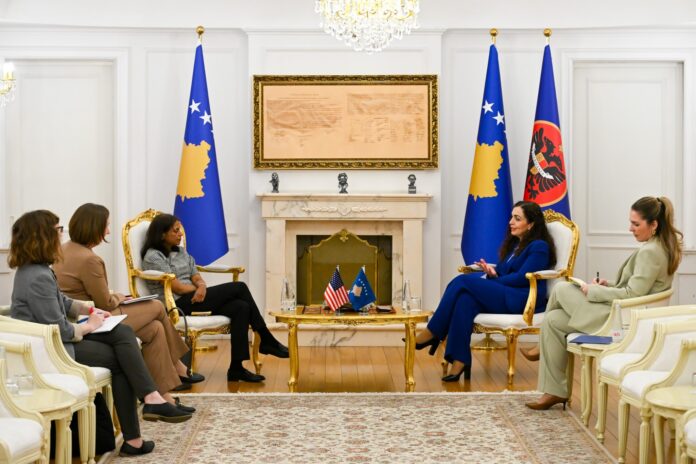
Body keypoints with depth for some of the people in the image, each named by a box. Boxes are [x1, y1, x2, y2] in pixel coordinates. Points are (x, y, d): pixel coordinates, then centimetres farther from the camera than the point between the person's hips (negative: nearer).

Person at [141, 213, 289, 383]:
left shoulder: (181, 252, 20)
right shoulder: (153, 257, -6)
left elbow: (197, 279, 11)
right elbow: (177, 288, -13)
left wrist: (202, 288, -13)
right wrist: (198, 289, 1)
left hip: (195, 299, 8)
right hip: (177, 306, -8)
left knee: (241, 307, -21)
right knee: (239, 287, -18)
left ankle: (236, 368, -22)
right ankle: (267, 341, -10)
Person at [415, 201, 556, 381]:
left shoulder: (539, 247, -3)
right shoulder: (514, 243, 24)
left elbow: (521, 278, -12)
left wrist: (491, 281, -7)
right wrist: (493, 273, -3)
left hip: (524, 300, -8)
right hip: (503, 295, 8)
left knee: (462, 282, -22)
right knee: (466, 299, -26)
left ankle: (432, 334, -16)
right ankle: (460, 361, -33)